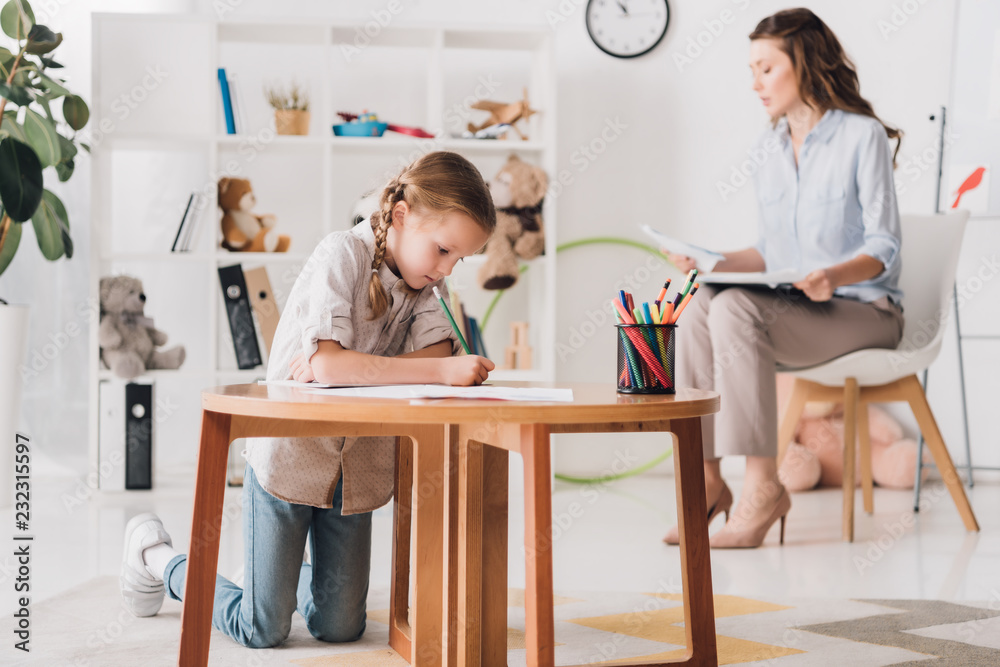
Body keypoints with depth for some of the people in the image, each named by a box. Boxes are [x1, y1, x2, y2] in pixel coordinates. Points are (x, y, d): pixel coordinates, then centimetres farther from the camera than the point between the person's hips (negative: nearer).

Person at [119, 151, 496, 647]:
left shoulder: (419, 284, 3)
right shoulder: (343, 254, -19)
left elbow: (440, 347, -14)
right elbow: (326, 362, -33)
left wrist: (347, 366, -28)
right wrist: (440, 370, -38)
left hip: (355, 467, 6)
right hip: (288, 452, -6)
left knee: (340, 628, 7)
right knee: (262, 632, 1)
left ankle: (291, 576, 40)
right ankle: (155, 557, 25)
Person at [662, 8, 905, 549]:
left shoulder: (862, 136, -6)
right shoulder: (768, 148, 15)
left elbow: (884, 246, -10)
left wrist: (835, 275, -30)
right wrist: (711, 262, 0)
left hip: (863, 309, -6)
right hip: (792, 305, 6)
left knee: (736, 309, -33)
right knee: (698, 306, -26)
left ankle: (762, 485, -29)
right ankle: (706, 480, -25)